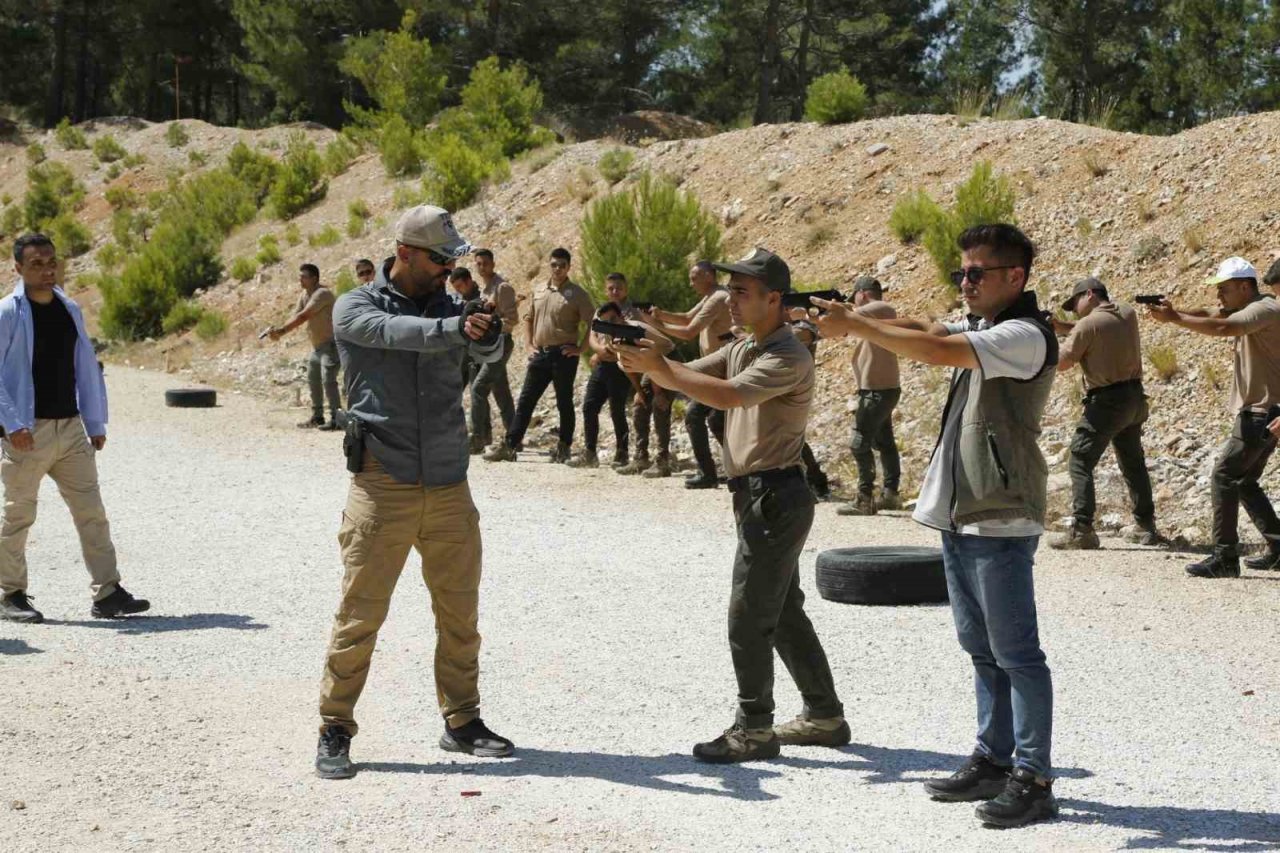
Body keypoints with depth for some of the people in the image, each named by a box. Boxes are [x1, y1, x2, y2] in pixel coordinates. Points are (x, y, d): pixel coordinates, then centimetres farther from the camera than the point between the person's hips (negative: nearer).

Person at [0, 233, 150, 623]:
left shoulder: (70, 310, 11)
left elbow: (87, 368, 16)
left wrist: (96, 423, 13)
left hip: (71, 428, 5)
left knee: (91, 510, 1)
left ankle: (107, 593, 3)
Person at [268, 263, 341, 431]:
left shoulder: (322, 294, -19)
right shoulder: (305, 295, 10)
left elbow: (303, 316, -25)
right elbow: (295, 316, 3)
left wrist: (281, 331, -27)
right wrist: (279, 331, -14)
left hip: (330, 343, -10)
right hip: (317, 344, 10)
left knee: (328, 380, -18)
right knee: (313, 379, 15)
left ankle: (336, 419, -19)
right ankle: (317, 417, 25)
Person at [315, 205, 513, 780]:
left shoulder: (449, 308, 11)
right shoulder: (355, 308, -1)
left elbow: (487, 353, -8)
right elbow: (392, 332, -22)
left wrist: (487, 334, -32)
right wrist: (457, 328, -37)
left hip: (449, 489, 4)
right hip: (383, 488, -4)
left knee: (460, 613, 9)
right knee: (360, 615, -2)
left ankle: (461, 722, 22)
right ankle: (334, 732, 7)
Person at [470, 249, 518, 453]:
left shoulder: (502, 287, -11)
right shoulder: (483, 288, 16)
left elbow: (512, 319, -16)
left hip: (500, 343, -9)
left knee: (478, 388, -15)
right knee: (501, 393, 11)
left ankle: (477, 439, -14)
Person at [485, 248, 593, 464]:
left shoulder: (576, 294, -5)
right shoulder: (540, 292, 12)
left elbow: (593, 322, -8)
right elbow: (529, 319, 25)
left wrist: (581, 349, -10)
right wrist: (531, 345, 14)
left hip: (564, 355, -5)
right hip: (540, 354, 5)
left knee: (564, 403, 3)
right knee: (526, 400, 4)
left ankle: (563, 448, 12)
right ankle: (510, 446, 4)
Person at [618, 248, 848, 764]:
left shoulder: (788, 357, -16)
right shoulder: (741, 350, 15)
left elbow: (727, 395, -30)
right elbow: (686, 376, 6)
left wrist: (658, 367, -28)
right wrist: (642, 359, -14)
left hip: (775, 498, -10)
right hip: (758, 496, 10)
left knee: (748, 617, -6)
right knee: (784, 612, 16)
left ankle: (754, 730, 2)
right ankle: (825, 717, 26)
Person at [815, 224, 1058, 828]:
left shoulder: (1025, 336, -13)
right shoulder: (980, 330, 17)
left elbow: (937, 351, -25)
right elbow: (922, 330, 6)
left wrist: (854, 325, -21)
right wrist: (849, 320, -10)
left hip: (1000, 521, -9)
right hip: (959, 516, 9)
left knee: (1015, 653, -5)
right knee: (981, 649, 14)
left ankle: (1032, 778, -1)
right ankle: (995, 760, 23)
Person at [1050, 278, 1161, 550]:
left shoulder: (1087, 325, -14)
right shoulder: (1128, 314, 6)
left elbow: (1061, 364, -9)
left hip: (1107, 402, -8)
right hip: (1134, 399, 8)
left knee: (1081, 463, -4)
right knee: (1133, 463, 18)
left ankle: (1081, 530, -12)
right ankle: (1146, 526, 24)